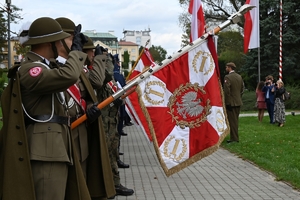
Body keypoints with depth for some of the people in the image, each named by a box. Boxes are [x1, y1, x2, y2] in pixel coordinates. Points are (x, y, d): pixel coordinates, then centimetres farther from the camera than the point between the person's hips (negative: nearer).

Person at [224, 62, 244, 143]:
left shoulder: (227, 77, -15)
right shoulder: (239, 77, 8)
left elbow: (226, 91, -19)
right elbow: (242, 89, 11)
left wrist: (226, 101, -11)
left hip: (231, 103, -7)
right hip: (238, 102, 7)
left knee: (232, 121, -1)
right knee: (235, 120, 15)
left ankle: (234, 138, 2)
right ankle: (235, 137, 21)